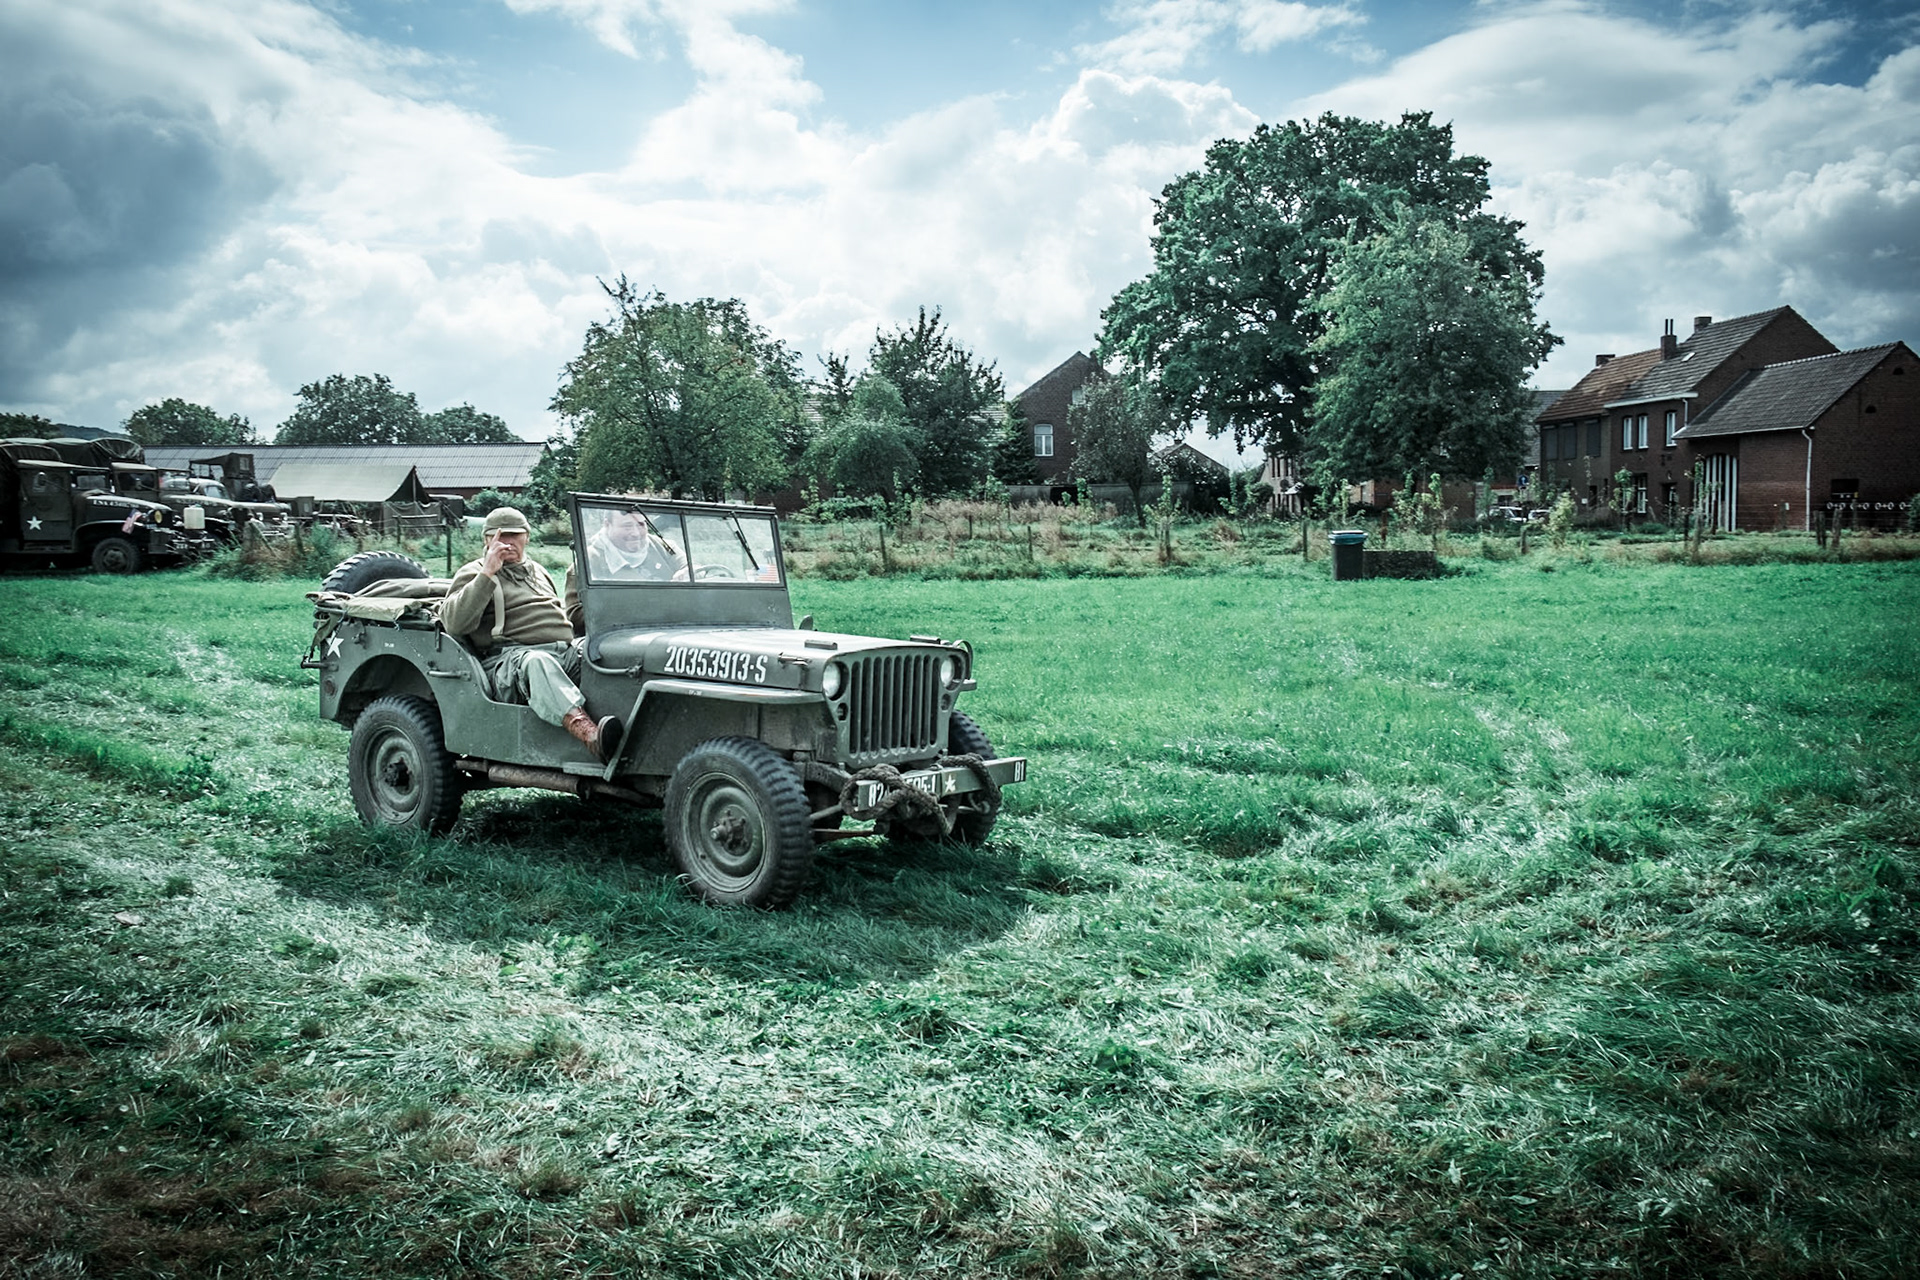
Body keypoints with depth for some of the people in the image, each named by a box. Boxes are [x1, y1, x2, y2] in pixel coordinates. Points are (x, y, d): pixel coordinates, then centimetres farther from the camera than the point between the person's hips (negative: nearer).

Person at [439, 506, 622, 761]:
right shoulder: (473, 573, 12)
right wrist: (487, 575, -9)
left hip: (568, 651, 6)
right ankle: (591, 735, -64)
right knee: (537, 663, -42)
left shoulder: (537, 570, 30)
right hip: (508, 656, -6)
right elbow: (453, 622, -6)